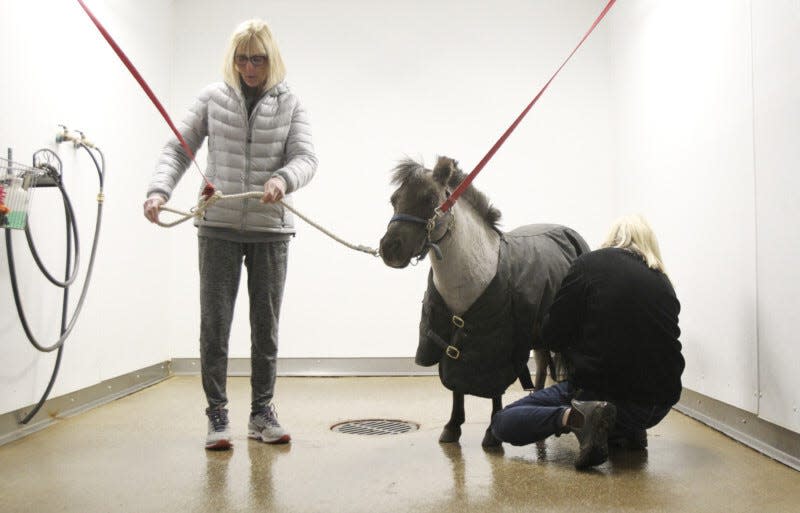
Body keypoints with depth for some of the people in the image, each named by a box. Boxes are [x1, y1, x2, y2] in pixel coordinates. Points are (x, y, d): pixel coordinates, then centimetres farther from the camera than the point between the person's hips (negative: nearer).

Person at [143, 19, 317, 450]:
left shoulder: (289, 104, 5)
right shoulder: (213, 98, 5)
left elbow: (305, 157, -6)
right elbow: (179, 149, 3)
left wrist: (283, 178, -28)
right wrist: (159, 189, -15)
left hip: (270, 229, 1)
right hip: (218, 227, 0)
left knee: (266, 325, 8)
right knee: (214, 324, 1)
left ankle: (262, 413, 21)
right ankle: (217, 416, 13)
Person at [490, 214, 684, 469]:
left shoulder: (589, 264, -3)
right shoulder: (663, 281, 10)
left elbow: (553, 335, -6)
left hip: (599, 389, -6)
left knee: (502, 422, 2)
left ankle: (573, 416, -20)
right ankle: (628, 430, 12)